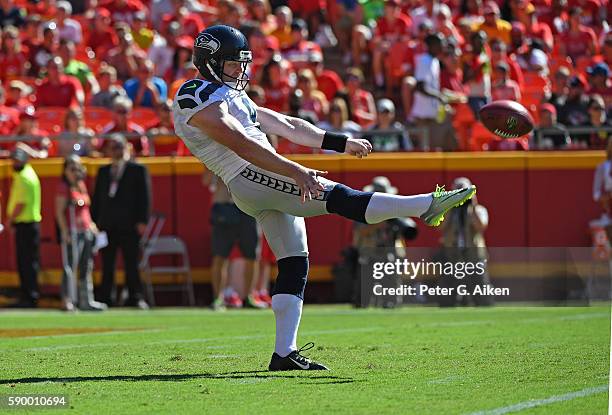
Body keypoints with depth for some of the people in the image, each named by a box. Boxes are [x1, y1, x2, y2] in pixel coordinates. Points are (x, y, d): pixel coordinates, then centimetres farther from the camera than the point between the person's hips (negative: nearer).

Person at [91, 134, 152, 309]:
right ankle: (105, 299, 6)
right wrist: (94, 221, 7)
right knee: (107, 265, 3)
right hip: (107, 225, 4)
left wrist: (142, 221, -10)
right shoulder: (103, 171, 17)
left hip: (129, 224, -4)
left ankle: (135, 297, 0)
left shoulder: (138, 170, 5)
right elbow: (97, 197, 16)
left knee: (131, 264, -3)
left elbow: (144, 196, -1)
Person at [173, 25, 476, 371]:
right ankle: (427, 206, -30)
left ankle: (284, 353, 2)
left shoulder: (232, 97, 26)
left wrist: (343, 143, 19)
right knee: (336, 197, -19)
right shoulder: (200, 100, -6)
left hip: (268, 185, 11)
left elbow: (287, 126, 24)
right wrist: (295, 171, -28)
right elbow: (243, 147, -19)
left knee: (294, 264, 5)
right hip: (250, 178, -11)